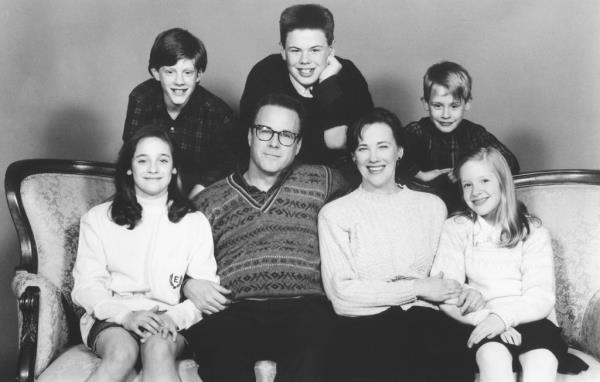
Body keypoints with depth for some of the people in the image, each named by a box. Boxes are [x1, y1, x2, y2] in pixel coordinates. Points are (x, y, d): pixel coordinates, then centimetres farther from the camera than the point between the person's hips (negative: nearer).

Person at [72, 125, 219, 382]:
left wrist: (174, 317, -18)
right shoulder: (97, 219, 12)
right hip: (110, 317, 0)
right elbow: (86, 285, 3)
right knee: (123, 352, -34)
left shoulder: (194, 223, 12)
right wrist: (125, 315, -16)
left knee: (159, 349, -35)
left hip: (168, 322, 0)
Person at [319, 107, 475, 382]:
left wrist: (466, 293, -5)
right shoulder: (334, 214, 9)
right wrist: (417, 288, -4)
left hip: (424, 318, 3)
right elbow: (340, 292, -3)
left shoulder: (432, 206, 20)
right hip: (364, 324, -3)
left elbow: (446, 274, 18)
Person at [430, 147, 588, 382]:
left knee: (541, 362, -33)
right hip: (482, 323, -1)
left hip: (530, 319, 1)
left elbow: (542, 297, -1)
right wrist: (486, 317, -18)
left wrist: (504, 317, -21)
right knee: (493, 356, -35)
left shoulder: (533, 232, 10)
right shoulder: (455, 228, 10)